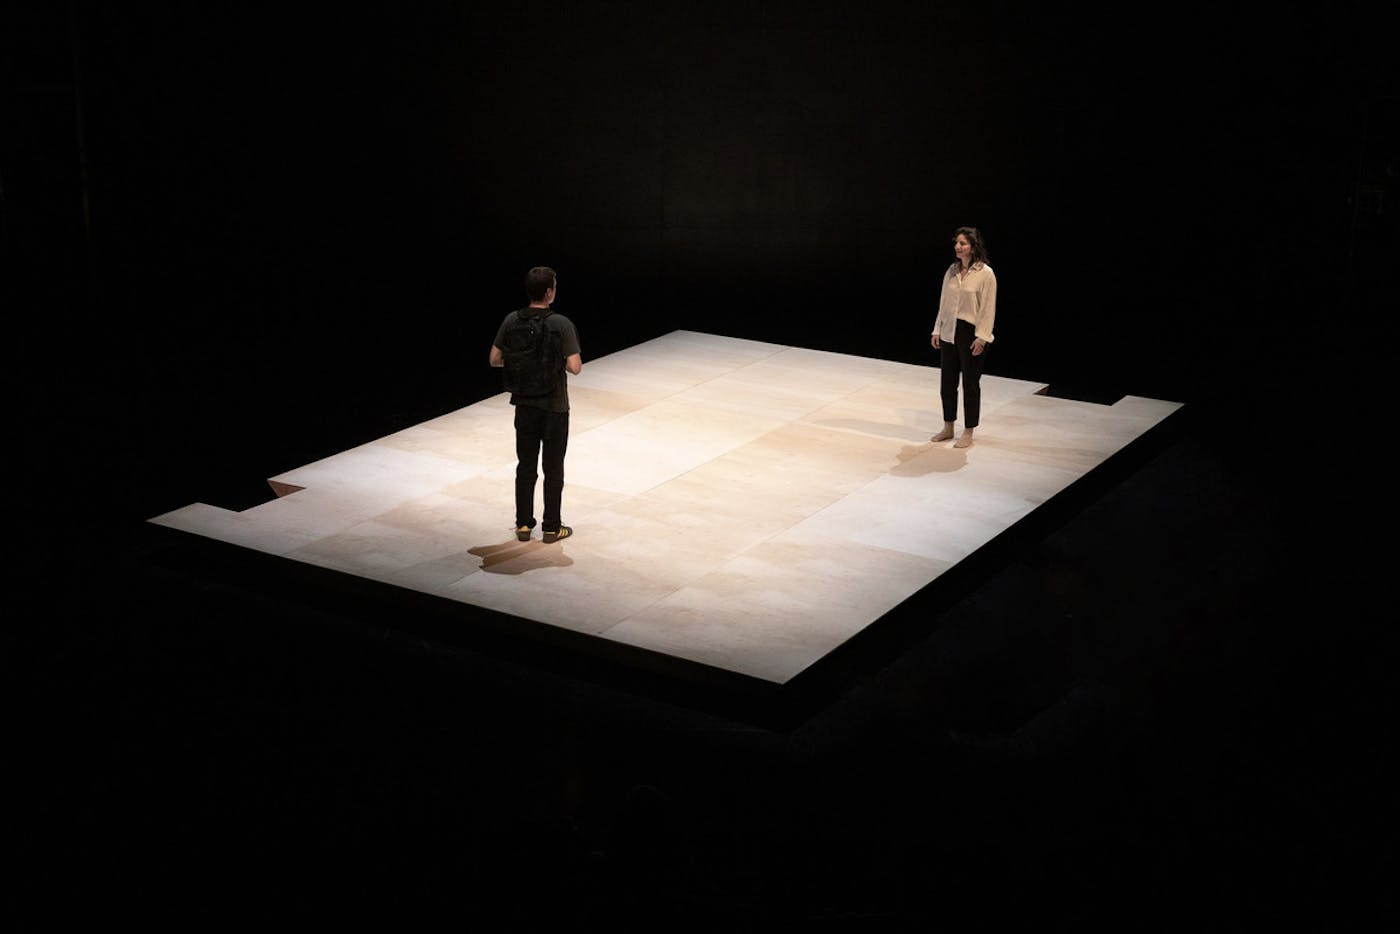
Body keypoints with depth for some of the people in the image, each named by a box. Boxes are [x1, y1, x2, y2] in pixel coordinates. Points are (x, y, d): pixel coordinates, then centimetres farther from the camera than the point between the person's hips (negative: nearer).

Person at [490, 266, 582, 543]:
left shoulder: (512, 320, -5)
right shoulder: (561, 325, -18)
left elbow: (495, 360, 0)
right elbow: (575, 367, -20)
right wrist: (558, 360, 2)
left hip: (524, 404, 4)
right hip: (554, 406, -4)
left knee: (526, 465, 14)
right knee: (553, 468, 7)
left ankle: (523, 524, 18)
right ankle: (551, 528, 14)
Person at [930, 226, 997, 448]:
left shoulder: (985, 273, -11)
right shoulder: (951, 271, 7)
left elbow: (988, 308, -13)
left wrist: (981, 338, -17)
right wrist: (937, 330, 9)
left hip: (971, 333, -6)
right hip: (949, 332, 6)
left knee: (970, 384, 3)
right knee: (947, 381, 13)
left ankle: (968, 433, 13)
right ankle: (948, 428, 27)